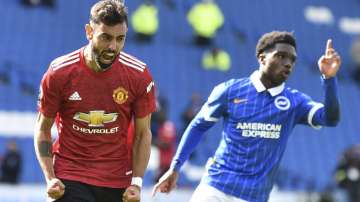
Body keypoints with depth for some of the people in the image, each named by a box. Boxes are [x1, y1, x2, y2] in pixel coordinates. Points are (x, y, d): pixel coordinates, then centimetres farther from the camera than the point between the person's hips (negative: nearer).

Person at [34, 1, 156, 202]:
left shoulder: (139, 75, -5)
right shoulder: (59, 73, -8)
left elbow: (143, 134, 3)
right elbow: (43, 128, 2)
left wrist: (136, 183, -7)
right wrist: (50, 178, -9)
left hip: (118, 181, 2)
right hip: (69, 177, -2)